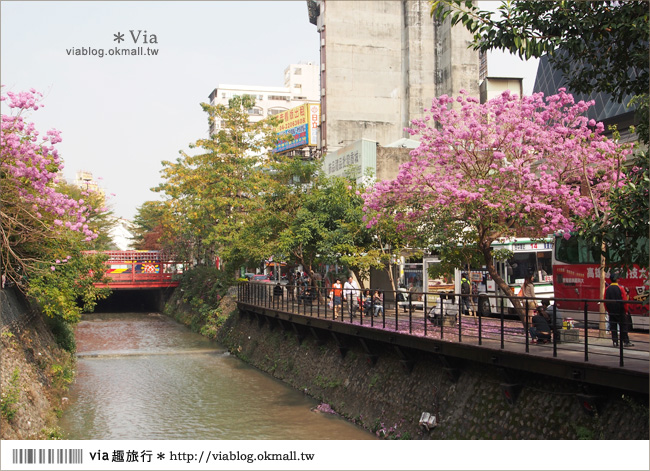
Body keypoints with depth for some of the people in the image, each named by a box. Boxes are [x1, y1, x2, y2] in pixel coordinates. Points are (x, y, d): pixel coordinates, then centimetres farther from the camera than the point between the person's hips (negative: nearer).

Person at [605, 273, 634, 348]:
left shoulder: (607, 289, 3)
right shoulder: (620, 288, -9)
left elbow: (605, 301, 5)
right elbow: (624, 300, -10)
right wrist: (626, 310, -1)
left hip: (611, 312, 3)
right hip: (620, 311, -3)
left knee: (613, 327, 7)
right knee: (623, 326, 4)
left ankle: (615, 342, 5)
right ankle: (626, 342, 4)